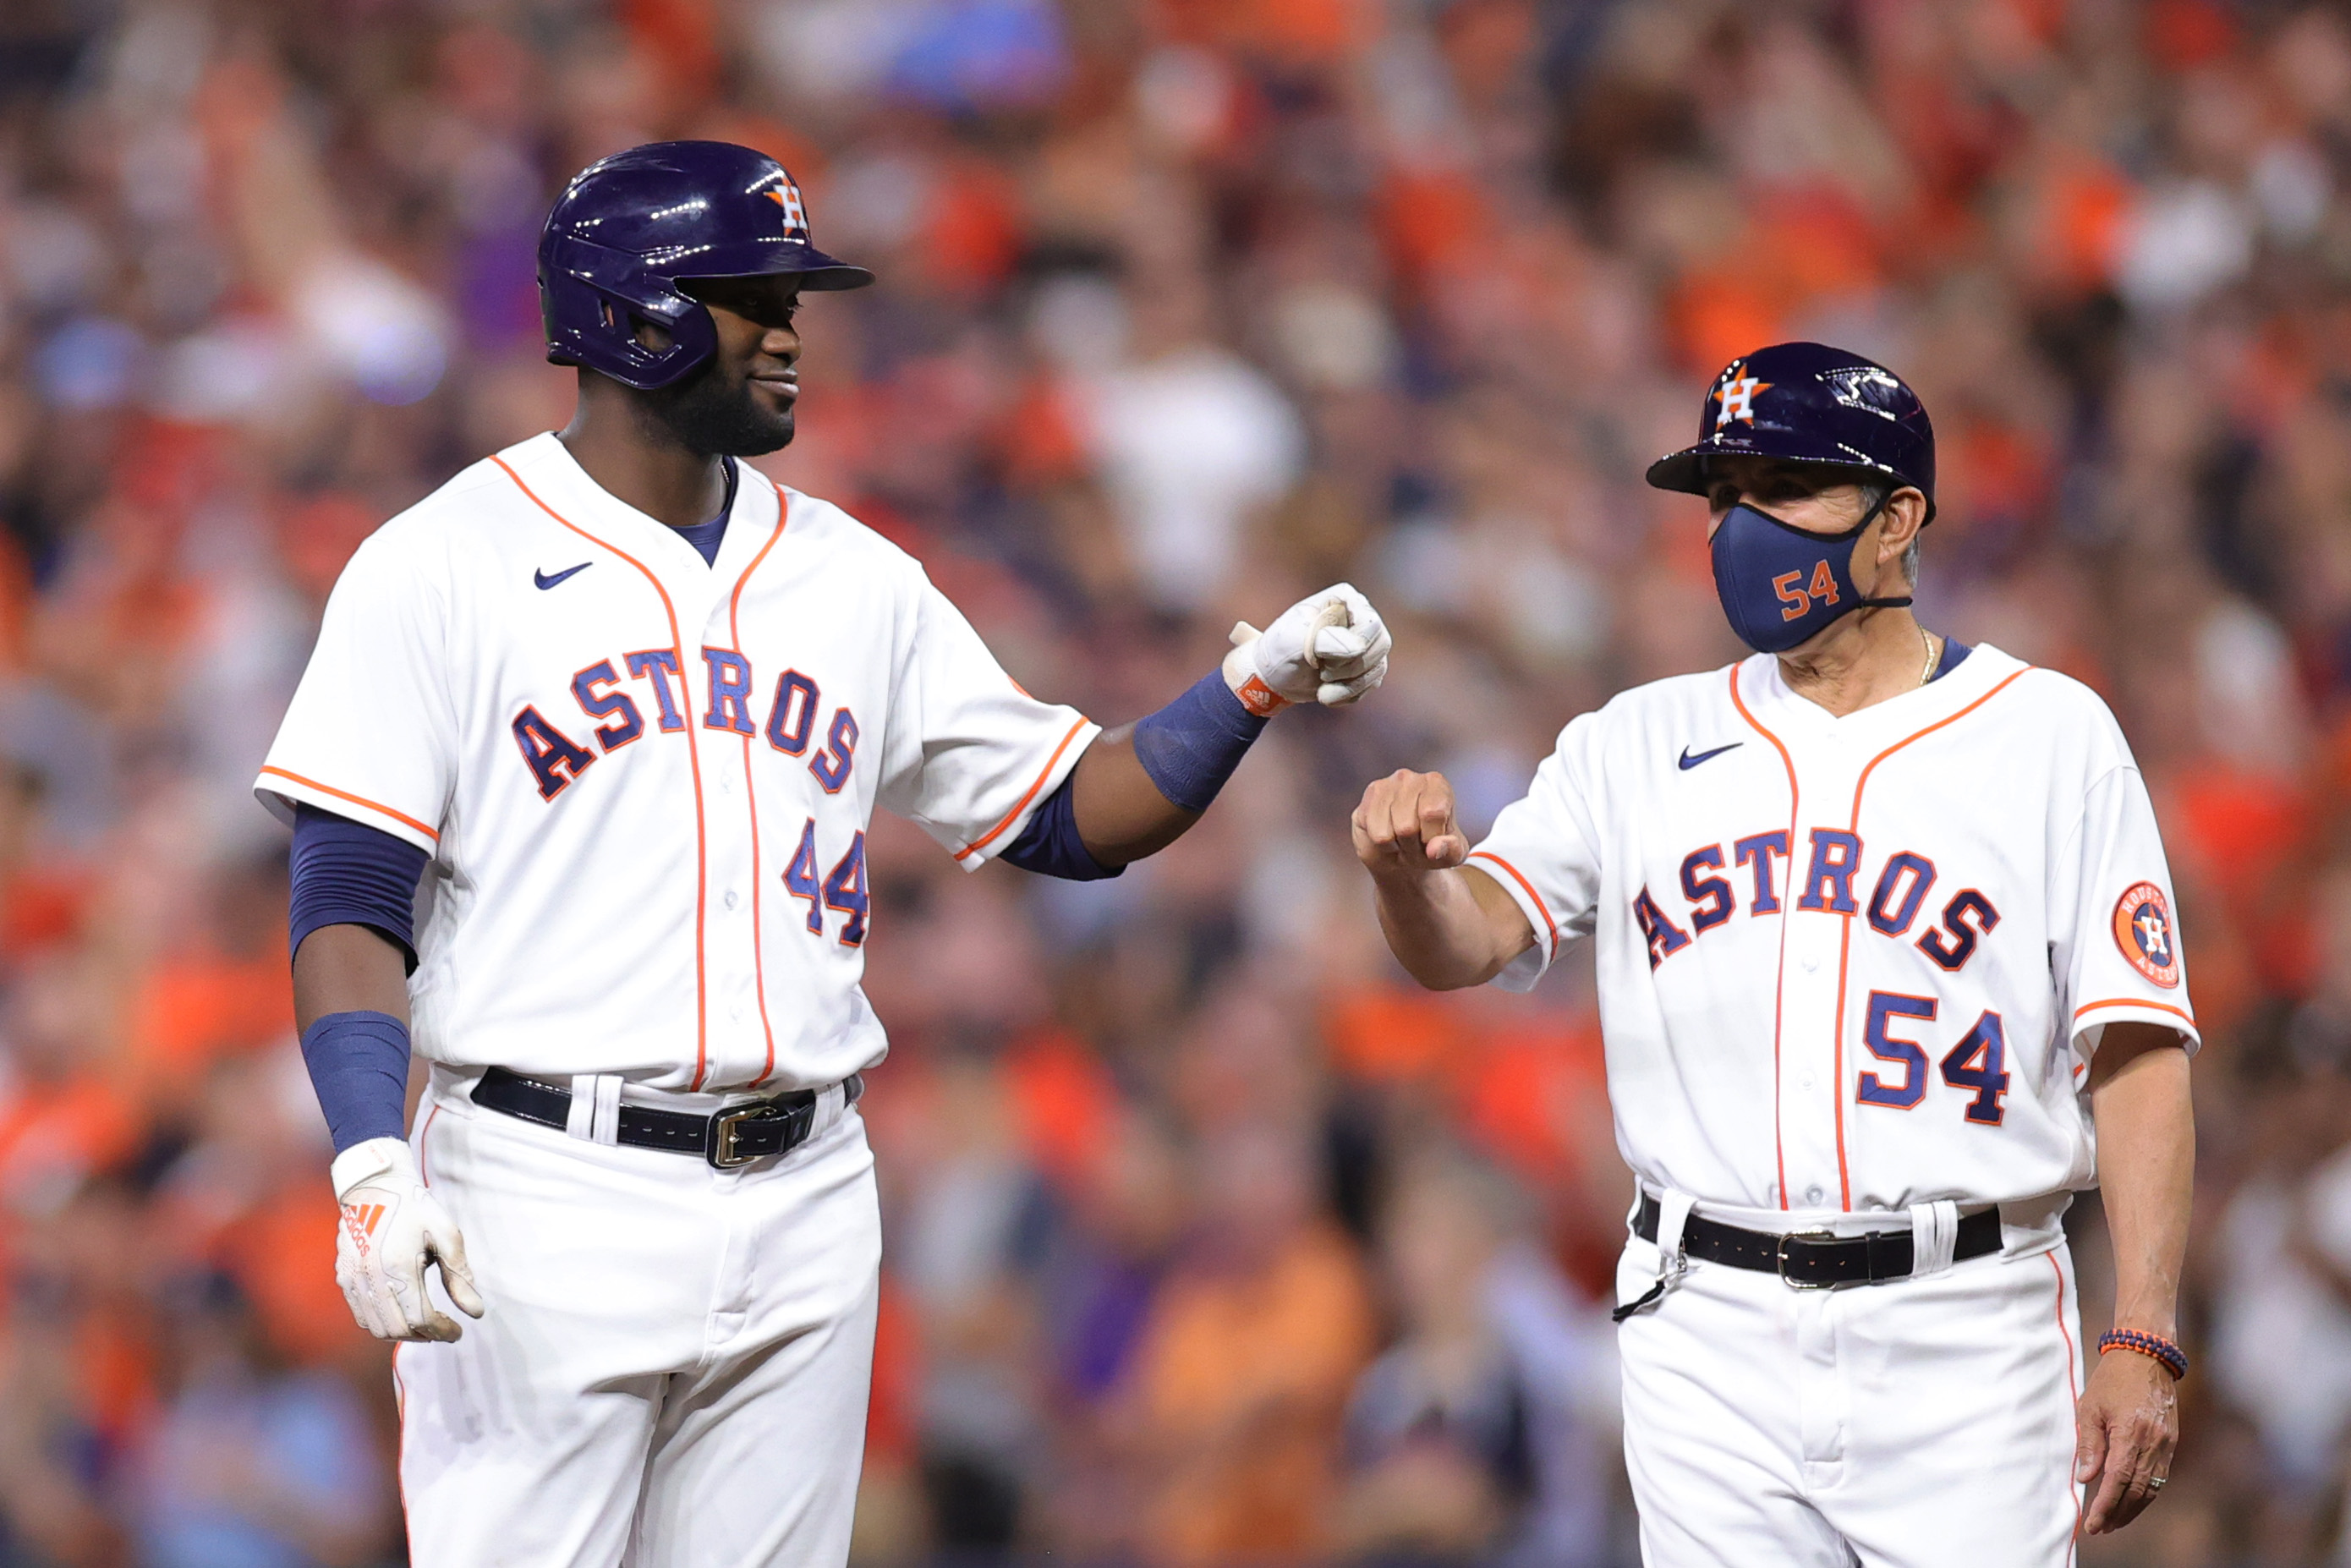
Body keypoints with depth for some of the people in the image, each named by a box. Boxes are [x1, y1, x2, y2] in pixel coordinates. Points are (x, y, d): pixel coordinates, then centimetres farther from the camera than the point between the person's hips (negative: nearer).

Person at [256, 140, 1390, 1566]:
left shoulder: (855, 578, 14)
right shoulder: (443, 566, -2)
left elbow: (1071, 816, 16)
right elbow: (350, 908, -7)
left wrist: (1257, 685, 0)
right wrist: (373, 1170, -22)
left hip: (804, 1216, 5)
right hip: (544, 1206, -5)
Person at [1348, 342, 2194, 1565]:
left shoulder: (2049, 736, 3)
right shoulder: (1640, 743, 12)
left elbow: (2138, 1057, -3)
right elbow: (1467, 940, 1)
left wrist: (2142, 1343, -13)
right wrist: (1409, 868, -24)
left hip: (1959, 1339, -2)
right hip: (1711, 1344, 3)